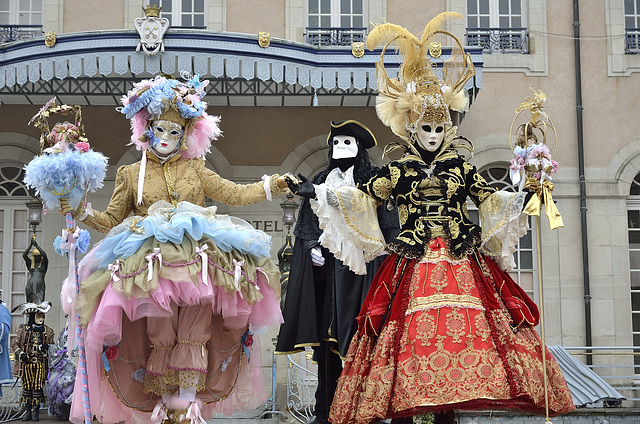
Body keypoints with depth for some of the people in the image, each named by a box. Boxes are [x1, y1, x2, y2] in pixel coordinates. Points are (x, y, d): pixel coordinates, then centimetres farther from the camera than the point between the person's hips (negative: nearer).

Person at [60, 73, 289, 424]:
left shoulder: (196, 170, 21)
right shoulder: (131, 174, 19)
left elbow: (234, 193, 18)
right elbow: (111, 220, 20)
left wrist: (271, 185, 8)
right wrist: (82, 213, 3)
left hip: (198, 263, 1)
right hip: (151, 266, 0)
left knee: (193, 339, -13)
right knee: (161, 340, -11)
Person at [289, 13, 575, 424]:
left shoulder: (462, 168, 13)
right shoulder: (398, 171, 10)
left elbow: (493, 201, 12)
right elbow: (360, 197, 6)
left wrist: (524, 199, -3)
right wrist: (325, 192, -8)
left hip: (461, 263, 1)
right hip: (413, 264, -1)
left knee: (459, 329, -10)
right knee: (409, 331, -10)